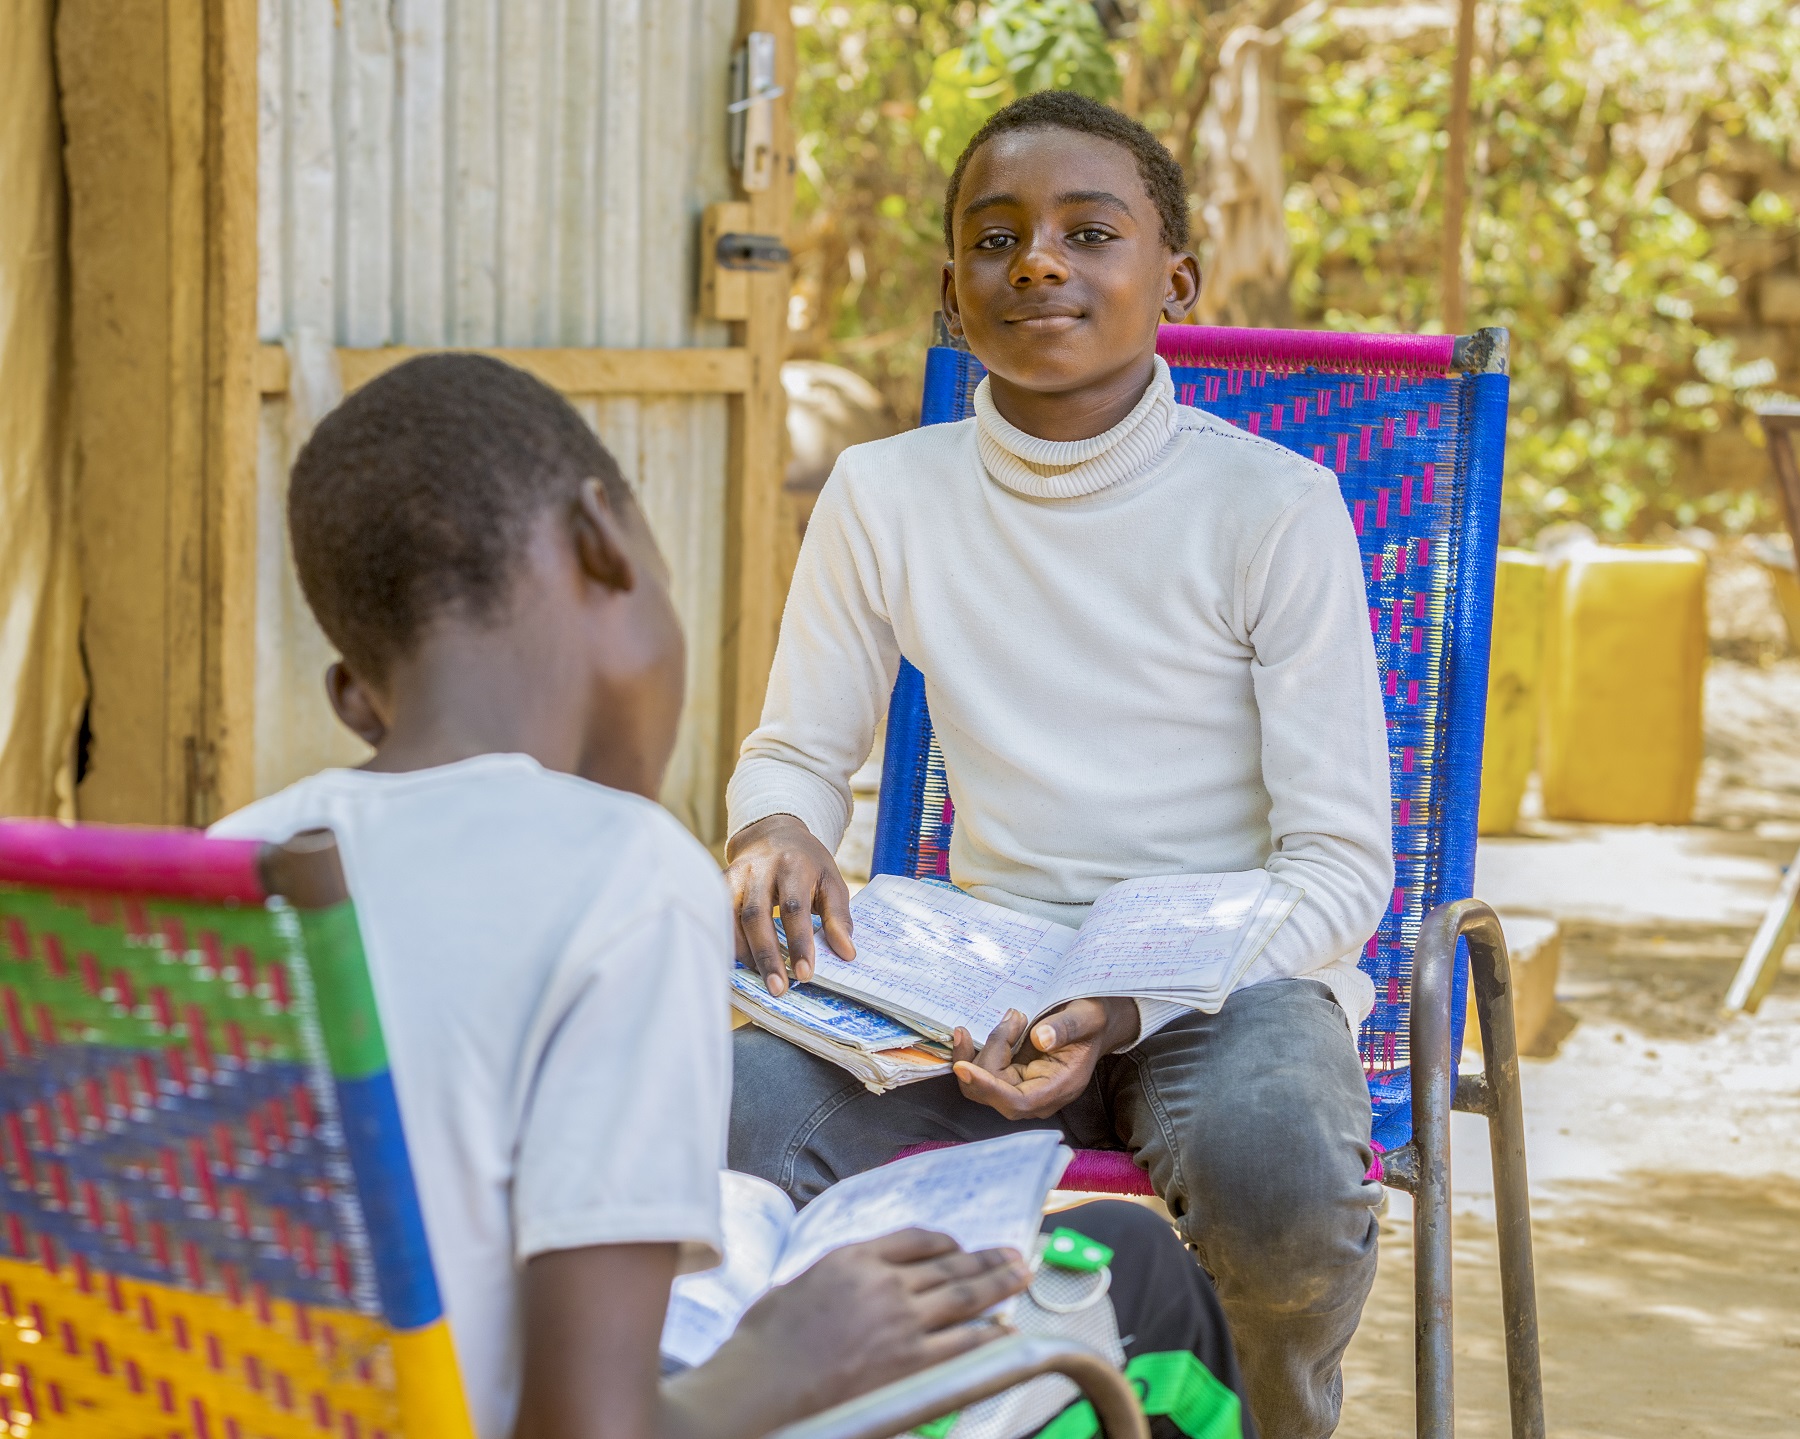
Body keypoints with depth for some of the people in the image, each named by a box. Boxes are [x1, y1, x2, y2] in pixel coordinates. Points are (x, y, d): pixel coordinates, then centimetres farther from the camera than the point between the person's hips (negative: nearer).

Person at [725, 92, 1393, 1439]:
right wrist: (775, 833, -13)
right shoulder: (886, 496, 2)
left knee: (1272, 1155, -37)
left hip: (1227, 978, -2)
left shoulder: (1273, 506, -8)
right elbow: (798, 752, 14)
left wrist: (1127, 1010, -24)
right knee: (738, 1109, -29)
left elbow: (1340, 865, -8)